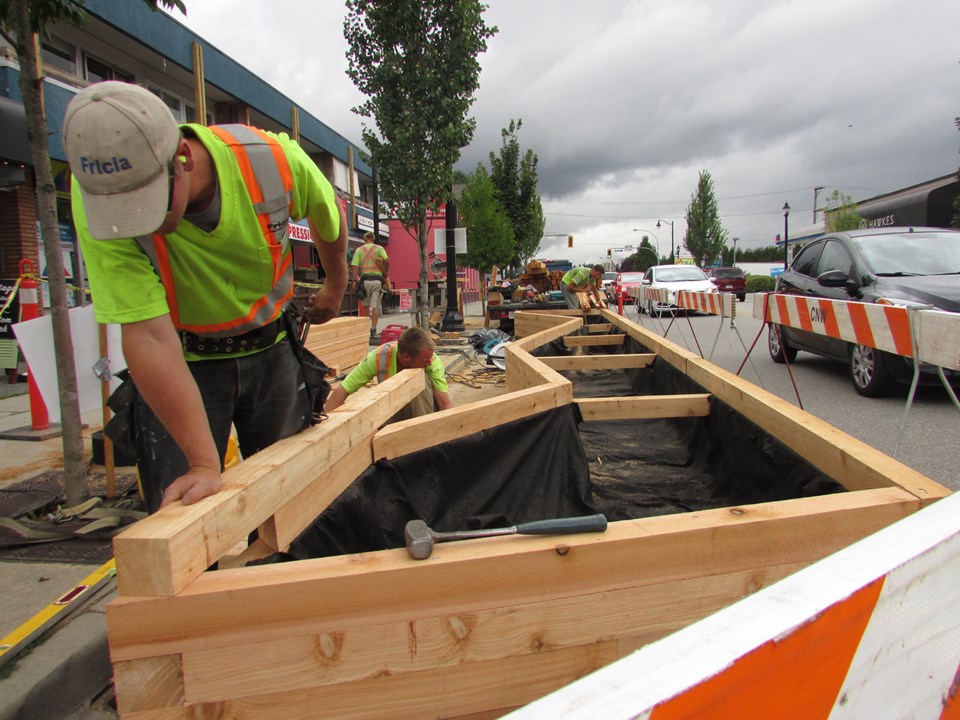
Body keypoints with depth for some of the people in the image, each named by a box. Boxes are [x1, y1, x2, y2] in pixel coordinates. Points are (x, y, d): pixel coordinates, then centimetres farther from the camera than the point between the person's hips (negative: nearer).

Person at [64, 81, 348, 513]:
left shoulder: (274, 160, -23)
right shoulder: (98, 200, -27)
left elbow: (329, 217, 0)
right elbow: (149, 337, -32)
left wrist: (336, 288, 16)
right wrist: (204, 461, -34)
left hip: (269, 347, 2)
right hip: (180, 364, -1)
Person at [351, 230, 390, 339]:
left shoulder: (359, 250, 8)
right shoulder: (379, 248, 7)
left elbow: (355, 267, -1)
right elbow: (387, 261, -8)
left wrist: (355, 280, -1)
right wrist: (386, 274, 3)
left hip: (365, 279, 1)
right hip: (377, 279, 0)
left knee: (365, 305, 13)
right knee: (375, 306, 2)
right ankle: (373, 330, 0)